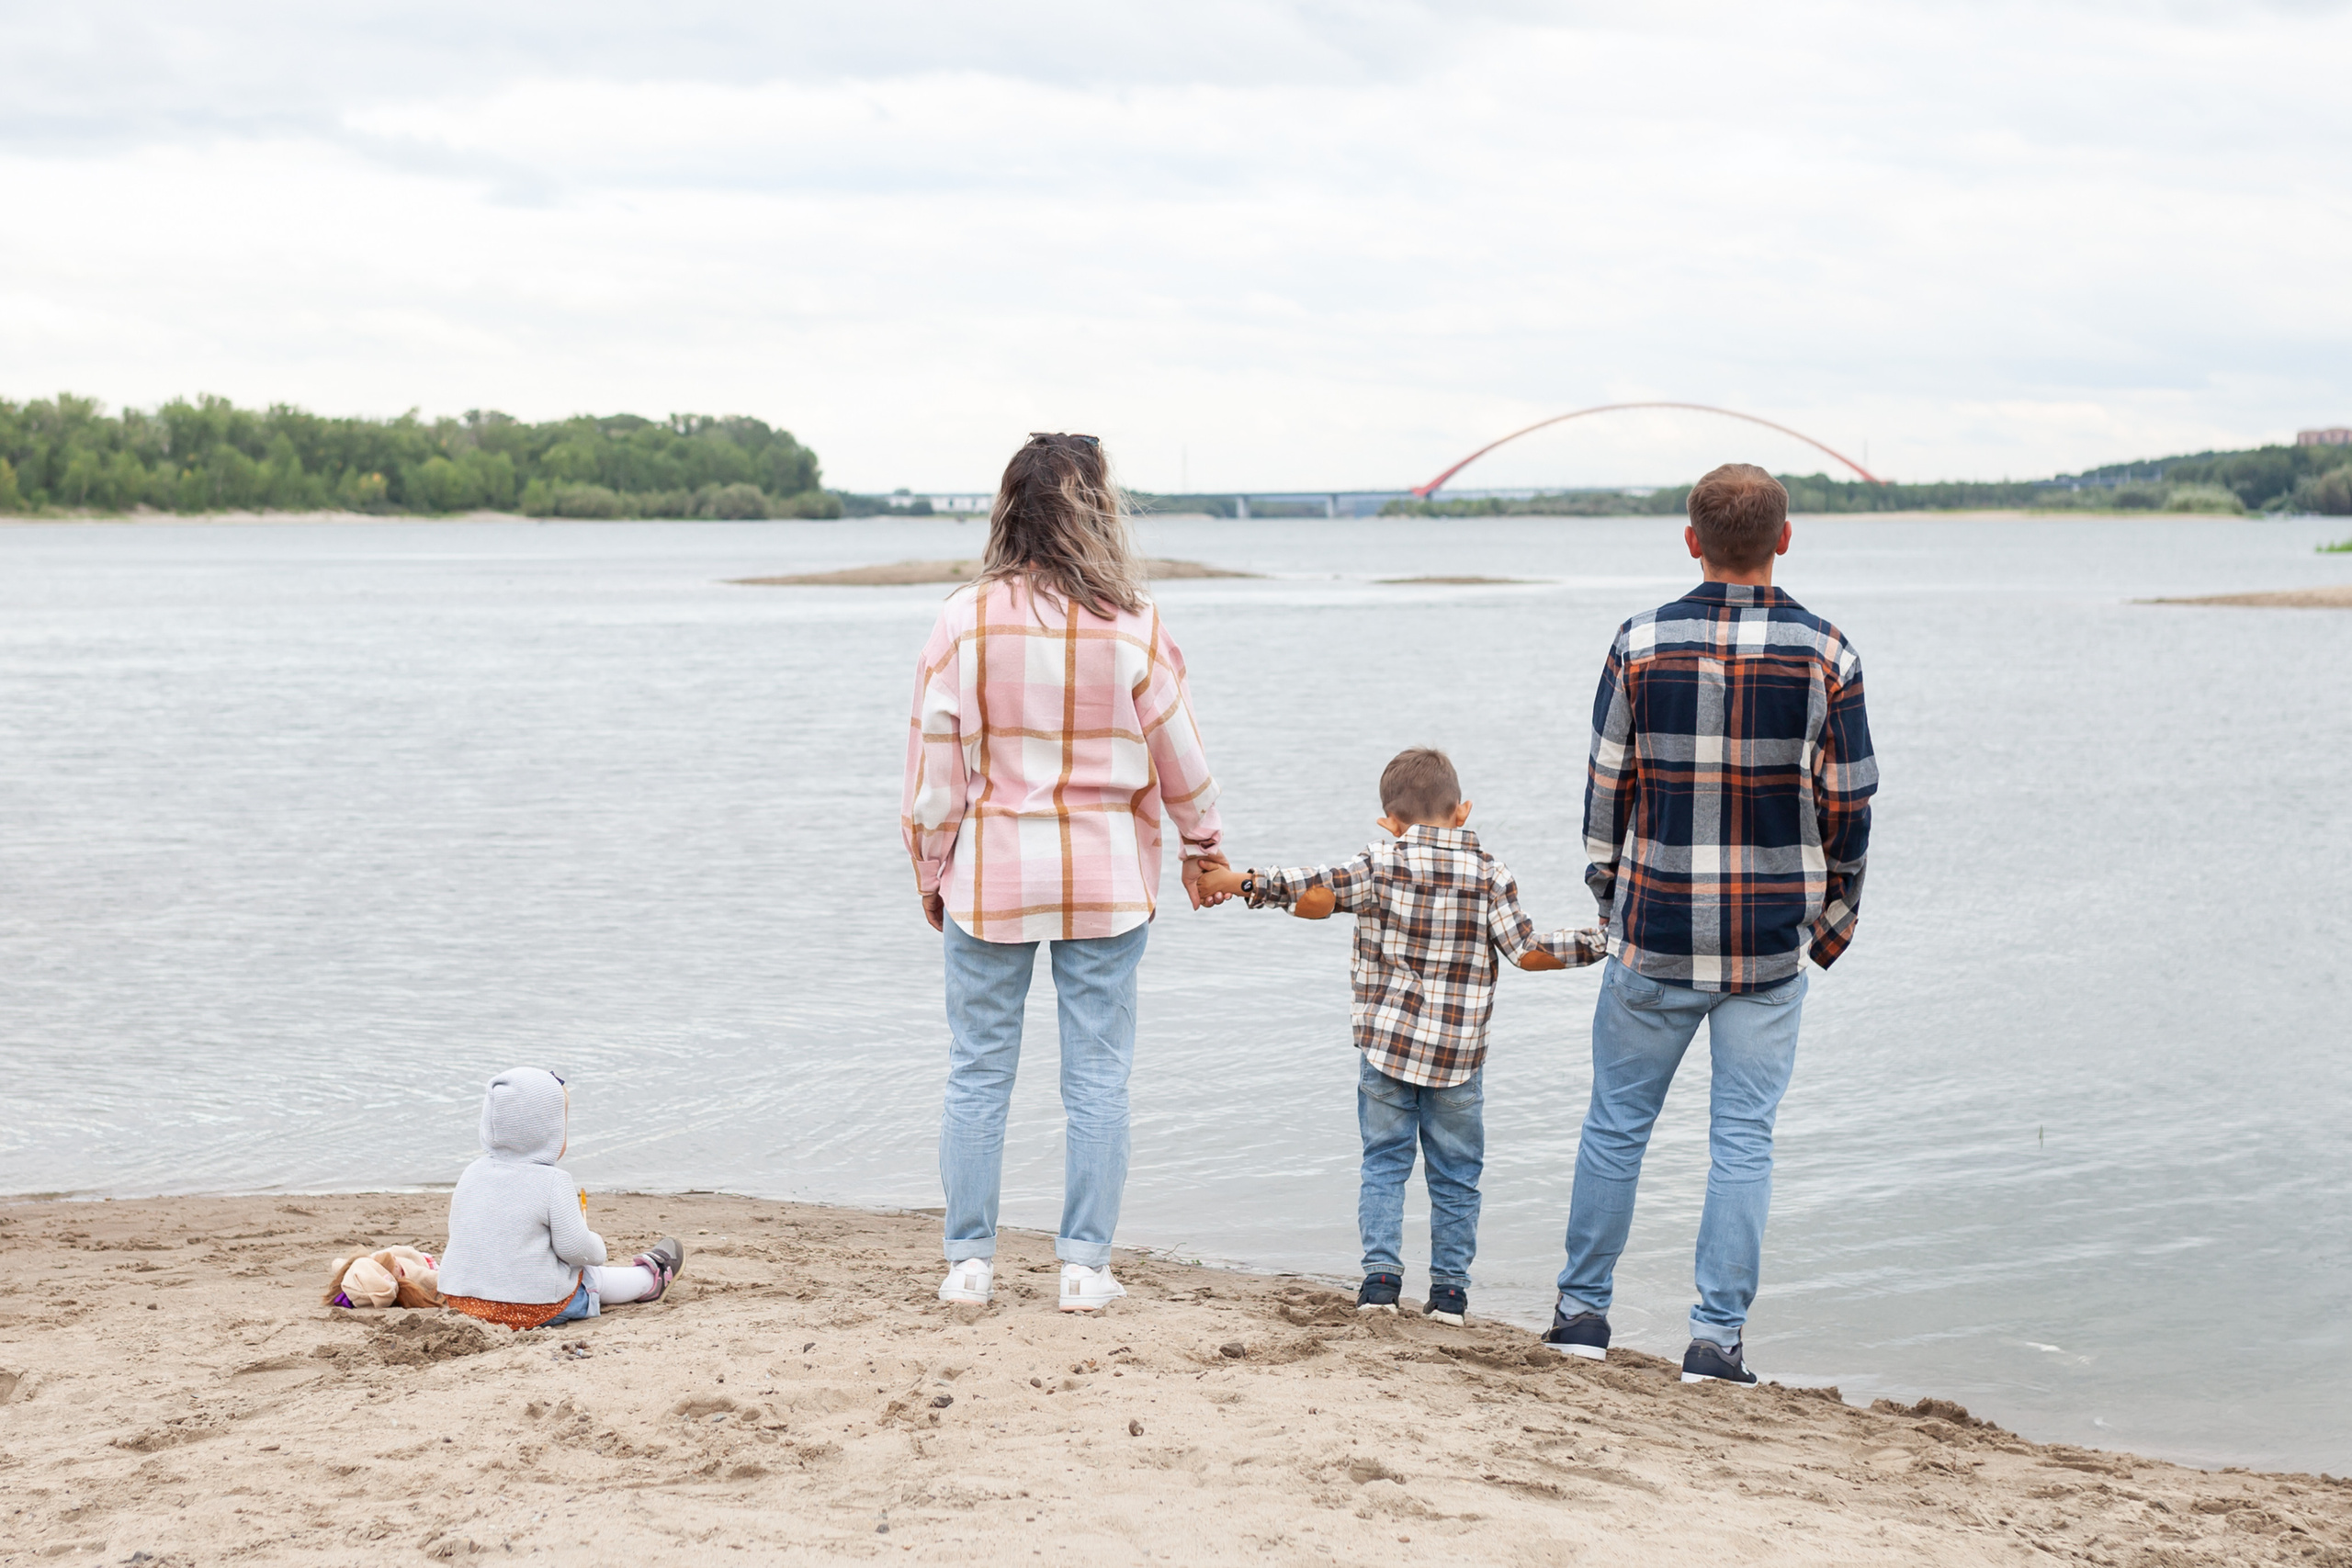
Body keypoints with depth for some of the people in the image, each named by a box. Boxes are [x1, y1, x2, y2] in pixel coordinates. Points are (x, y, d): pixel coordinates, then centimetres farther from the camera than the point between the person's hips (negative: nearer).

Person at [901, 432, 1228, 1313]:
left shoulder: (967, 619, -7)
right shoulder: (1132, 627, -7)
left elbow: (934, 763, -3)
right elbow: (1178, 755, 3)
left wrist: (931, 876, 10)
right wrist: (1202, 848, 19)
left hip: (990, 874, 0)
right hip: (1106, 880, 0)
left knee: (978, 1073, 9)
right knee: (1097, 1077, 6)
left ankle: (968, 1262, 13)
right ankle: (1084, 1267, 9)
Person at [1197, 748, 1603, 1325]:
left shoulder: (1381, 865, -4)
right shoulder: (1490, 874, -2)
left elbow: (1315, 896, -11)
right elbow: (1527, 951, -5)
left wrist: (1243, 884, -2)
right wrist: (1591, 945, 7)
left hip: (1386, 1044, 0)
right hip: (1458, 1055, 0)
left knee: (1384, 1161, 12)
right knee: (1455, 1174, 11)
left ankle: (1381, 1273, 2)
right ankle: (1450, 1287, 12)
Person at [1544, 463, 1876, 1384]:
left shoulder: (1642, 645, -4)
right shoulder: (1825, 654, -4)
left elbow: (1606, 789, 1)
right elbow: (1849, 803, -1)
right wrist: (1833, 920, 12)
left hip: (1654, 934, 0)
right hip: (1773, 944, 0)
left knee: (1617, 1123, 13)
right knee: (1743, 1137, 6)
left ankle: (1583, 1309, 21)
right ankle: (1717, 1337, 6)